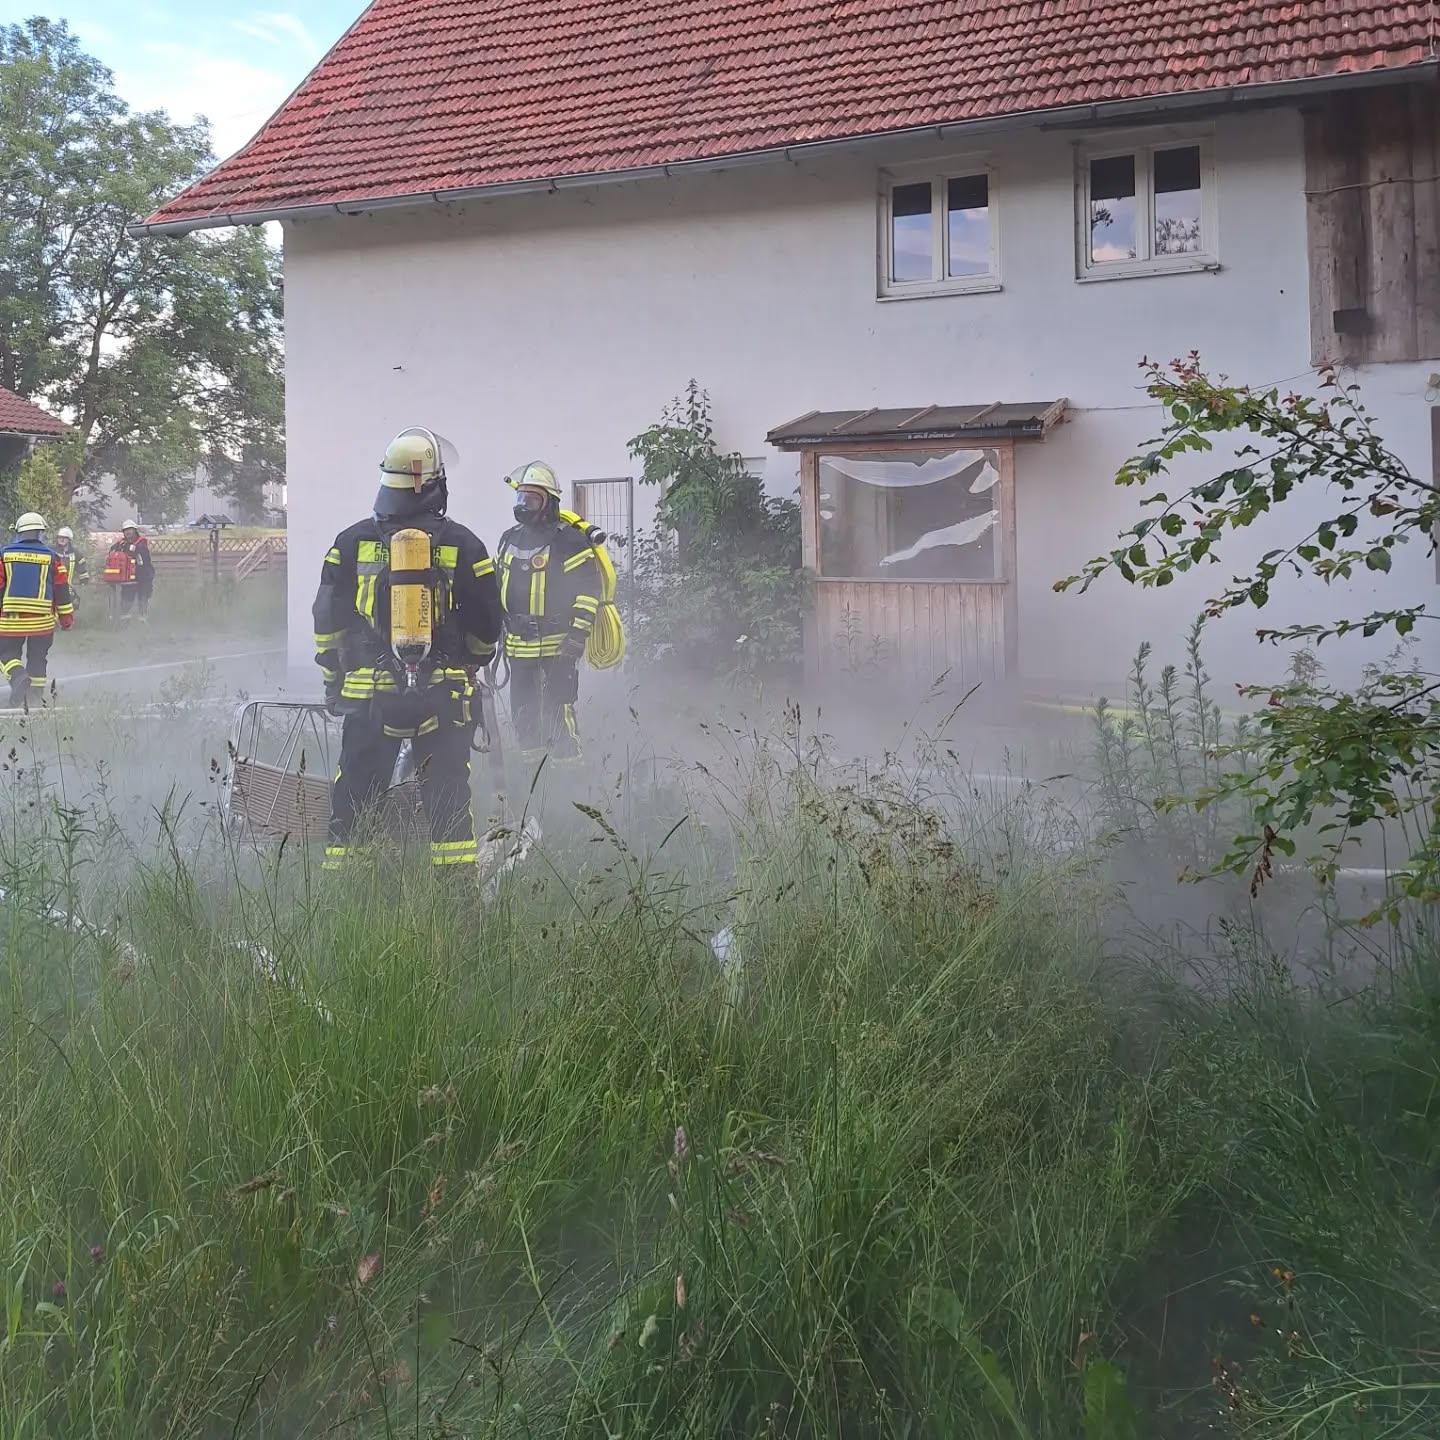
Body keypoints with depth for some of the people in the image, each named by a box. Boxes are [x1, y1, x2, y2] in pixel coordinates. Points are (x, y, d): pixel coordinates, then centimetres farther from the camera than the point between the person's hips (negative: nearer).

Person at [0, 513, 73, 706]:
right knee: (37, 659, 13)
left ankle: (18, 676, -18)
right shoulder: (51, 557, 1)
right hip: (42, 622, 1)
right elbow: (62, 590, 2)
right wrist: (67, 617, 10)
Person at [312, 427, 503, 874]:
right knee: (447, 796, 5)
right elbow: (487, 625, 4)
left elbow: (328, 619, 6)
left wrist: (334, 680, 17)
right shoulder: (462, 545, -2)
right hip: (443, 696, -1)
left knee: (354, 795, 9)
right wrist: (467, 668, 22)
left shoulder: (352, 542, 2)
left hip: (369, 694, 1)